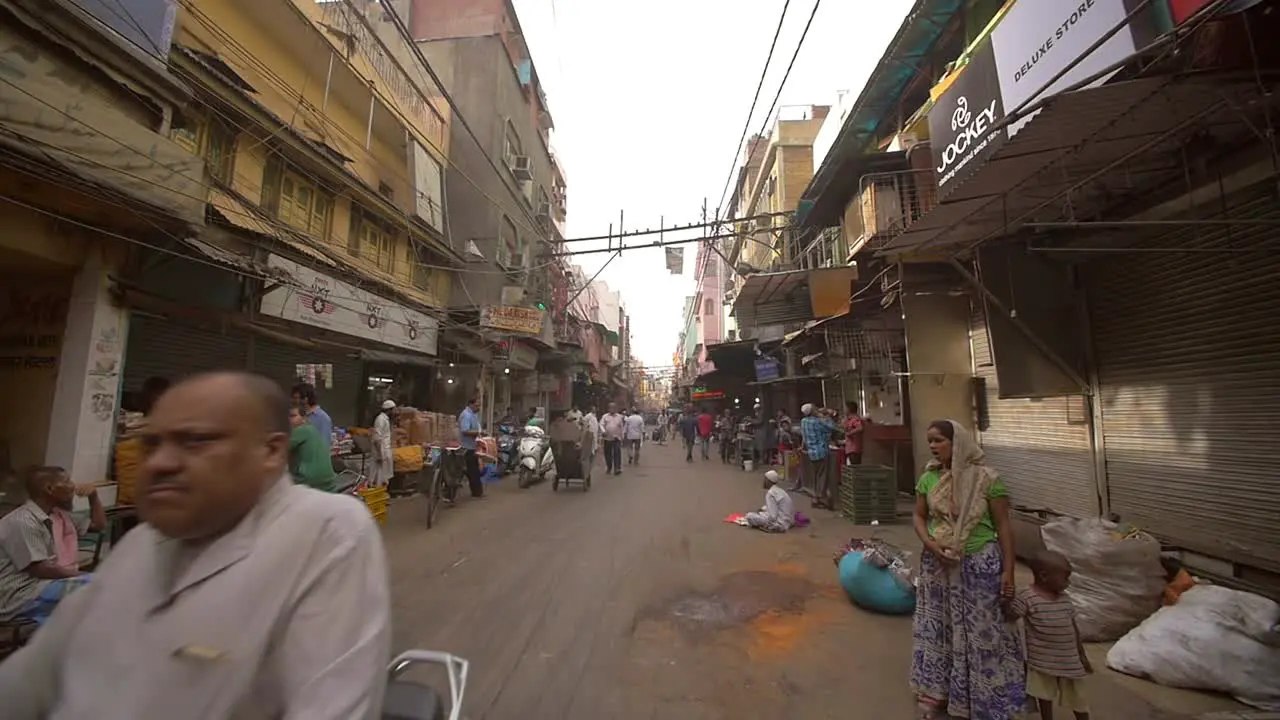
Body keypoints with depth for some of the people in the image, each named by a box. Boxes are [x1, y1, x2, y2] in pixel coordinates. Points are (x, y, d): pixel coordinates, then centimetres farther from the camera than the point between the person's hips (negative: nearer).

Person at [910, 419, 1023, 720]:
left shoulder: (987, 479, -12)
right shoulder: (928, 478, -2)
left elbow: (1003, 526, -8)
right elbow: (920, 517, 5)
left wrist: (1008, 570, -9)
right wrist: (930, 544, -12)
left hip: (978, 565, -3)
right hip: (938, 565, 4)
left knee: (979, 631, 8)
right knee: (937, 626, 15)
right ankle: (938, 691, 33)